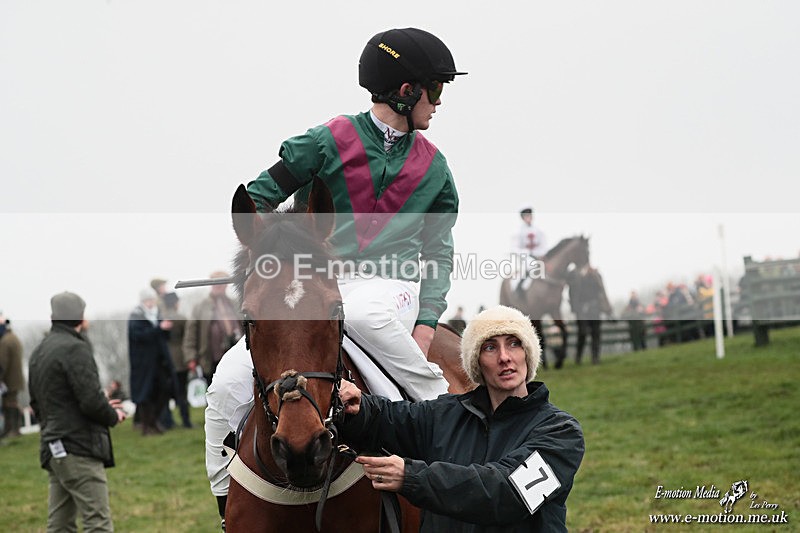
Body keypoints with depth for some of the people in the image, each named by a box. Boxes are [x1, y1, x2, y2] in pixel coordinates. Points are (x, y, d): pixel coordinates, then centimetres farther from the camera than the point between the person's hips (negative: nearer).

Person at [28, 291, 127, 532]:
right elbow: (91, 400, -21)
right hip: (78, 449, -9)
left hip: (54, 450, 9)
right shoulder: (74, 349, -12)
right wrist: (114, 415, 1)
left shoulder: (39, 351, 17)